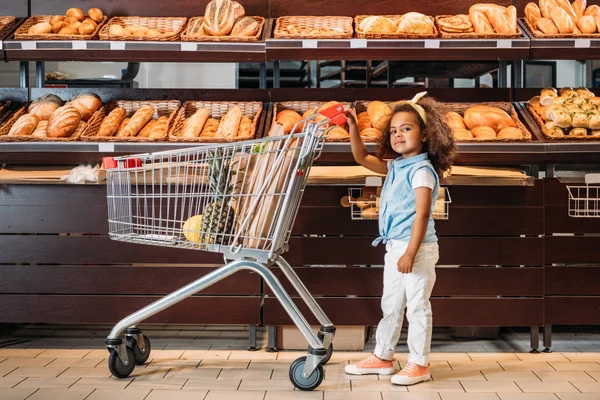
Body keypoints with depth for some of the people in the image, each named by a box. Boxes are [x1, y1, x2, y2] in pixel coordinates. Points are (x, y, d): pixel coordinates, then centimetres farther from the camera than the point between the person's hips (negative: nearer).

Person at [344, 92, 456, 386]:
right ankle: (383, 357, 28)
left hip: (417, 248, -9)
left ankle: (419, 364, 10)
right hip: (394, 247, 9)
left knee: (417, 306, 0)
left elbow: (422, 215, -20)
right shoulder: (395, 166, 11)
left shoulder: (421, 170, -15)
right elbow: (362, 158, 17)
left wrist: (410, 253, -24)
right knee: (390, 305, 17)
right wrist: (353, 128, 4)